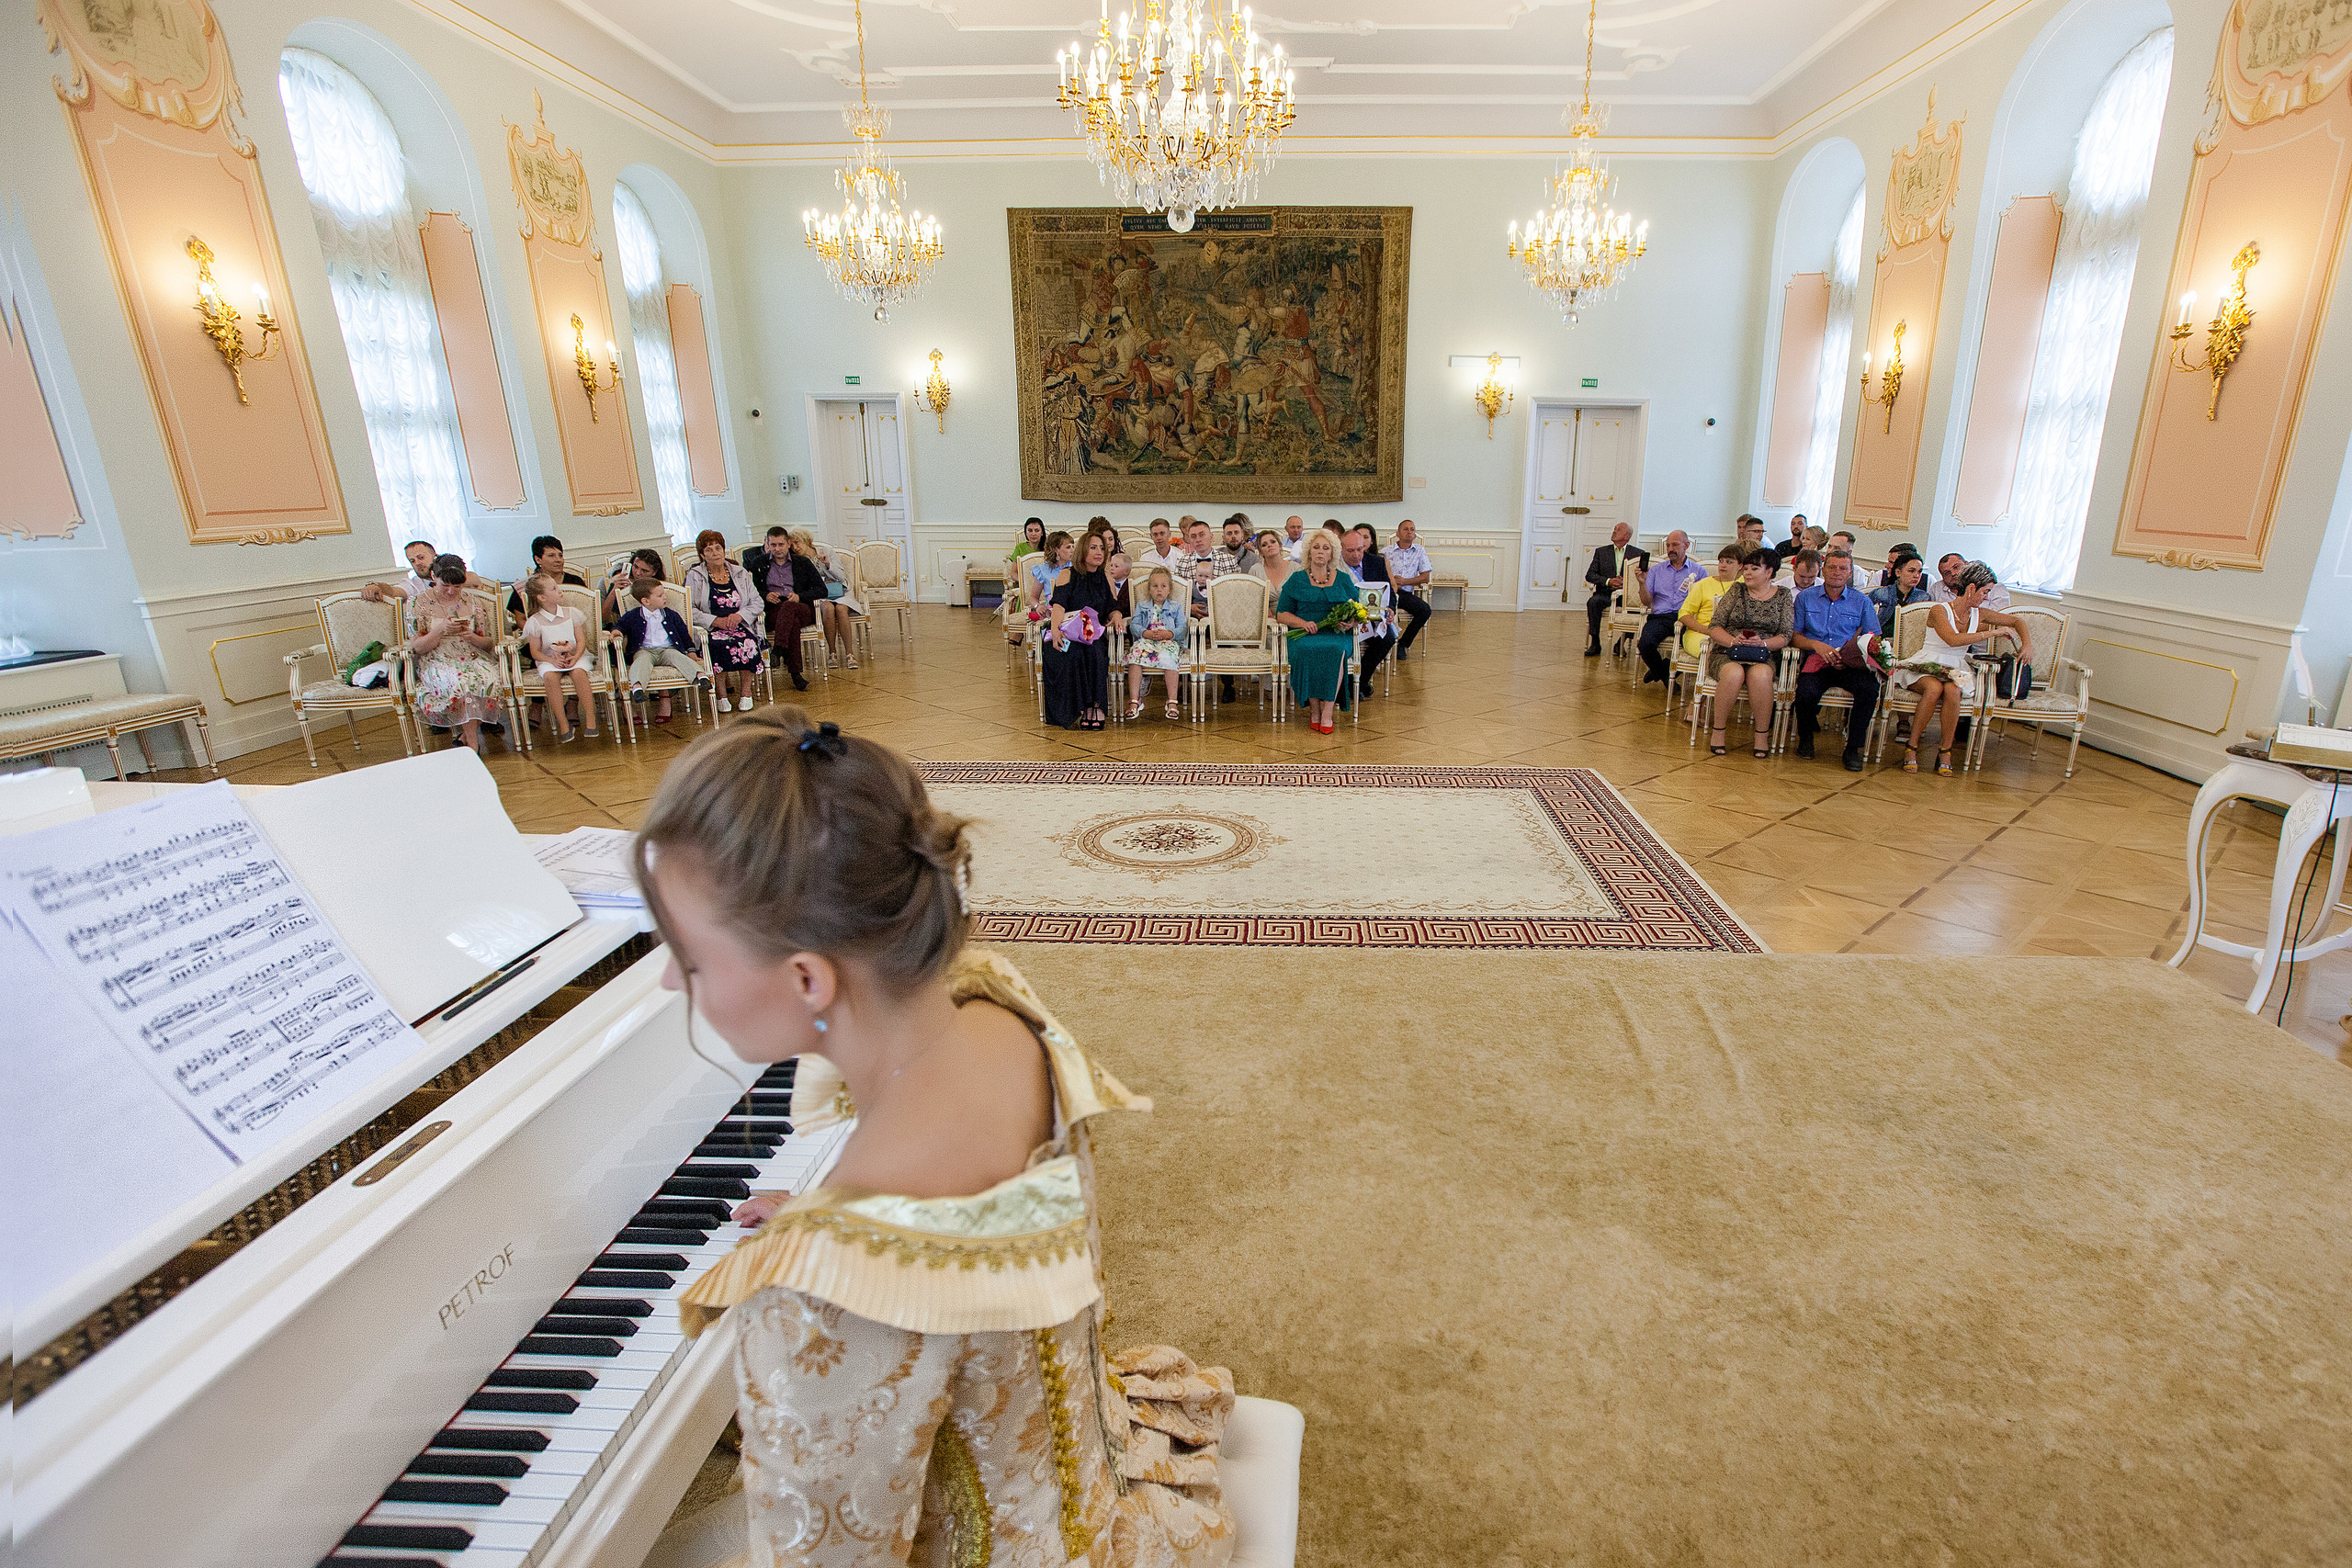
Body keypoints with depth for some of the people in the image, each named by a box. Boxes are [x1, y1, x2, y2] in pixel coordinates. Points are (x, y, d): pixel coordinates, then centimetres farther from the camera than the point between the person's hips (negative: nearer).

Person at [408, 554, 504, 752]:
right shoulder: (422, 602, 1)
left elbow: (489, 644, 9)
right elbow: (416, 648, -2)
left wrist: (472, 637, -14)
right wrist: (440, 629, -18)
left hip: (473, 658, 2)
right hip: (438, 661, -2)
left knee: (489, 679, -34)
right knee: (460, 682, -37)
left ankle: (467, 734, -17)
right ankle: (473, 744, -28)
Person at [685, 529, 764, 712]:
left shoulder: (739, 573, 15)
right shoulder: (695, 576, 7)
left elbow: (756, 602, 10)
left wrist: (739, 615, -10)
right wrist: (715, 621, -16)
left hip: (740, 627, 2)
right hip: (710, 629, -2)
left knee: (747, 643, -32)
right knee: (719, 645, -35)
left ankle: (745, 692, -20)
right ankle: (721, 693, -22)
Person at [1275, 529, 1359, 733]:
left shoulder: (1343, 580, 18)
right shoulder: (1297, 580, 14)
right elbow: (1281, 614, 9)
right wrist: (1303, 623, -9)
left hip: (1337, 634, 1)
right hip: (1303, 633, 0)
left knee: (1335, 650, -36)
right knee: (1306, 650, -37)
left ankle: (1327, 712, -31)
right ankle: (1314, 710, -25)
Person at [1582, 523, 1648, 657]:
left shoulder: (1639, 554, 11)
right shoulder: (1601, 552, 15)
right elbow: (1589, 575, 7)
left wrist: (1625, 582, -14)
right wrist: (1608, 581, -10)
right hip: (1605, 593, 1)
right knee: (1593, 602, -32)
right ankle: (1595, 643, -23)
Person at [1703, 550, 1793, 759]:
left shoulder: (1783, 595, 12)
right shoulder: (1736, 591, 11)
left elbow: (1786, 636, 5)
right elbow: (1714, 627, 3)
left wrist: (1763, 643, -15)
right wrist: (1732, 641, -16)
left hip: (1763, 656, 0)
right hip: (1727, 654, 0)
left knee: (1760, 675, -36)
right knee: (1734, 673, -36)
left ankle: (1762, 735, -23)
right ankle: (1718, 731, -23)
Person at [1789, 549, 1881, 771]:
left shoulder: (1862, 601, 14)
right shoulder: (1805, 597, 13)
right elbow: (1794, 635, 6)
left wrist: (1854, 653, -11)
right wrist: (1816, 645, -13)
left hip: (1851, 665, 1)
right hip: (1816, 661, -1)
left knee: (1870, 688, -31)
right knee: (1807, 693, -33)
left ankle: (1853, 748, -14)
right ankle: (1806, 737, 0)